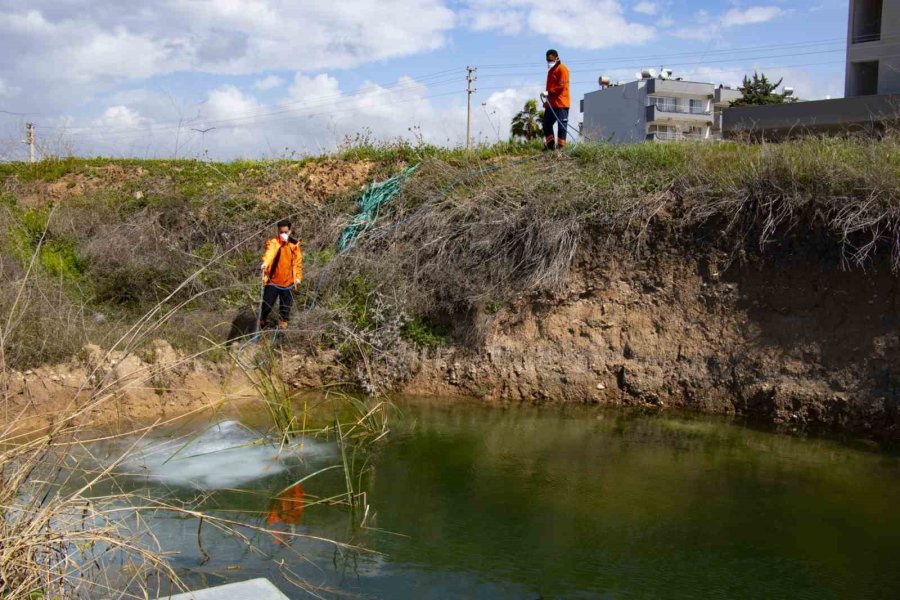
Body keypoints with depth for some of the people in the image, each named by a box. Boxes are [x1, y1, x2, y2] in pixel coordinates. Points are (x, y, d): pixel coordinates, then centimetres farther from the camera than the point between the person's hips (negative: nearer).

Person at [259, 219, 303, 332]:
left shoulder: (295, 244, 3)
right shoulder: (273, 242, -9)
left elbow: (298, 261, 11)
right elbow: (269, 253, -31)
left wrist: (298, 277, 6)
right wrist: (265, 263, -50)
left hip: (288, 281, 2)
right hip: (273, 281, -2)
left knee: (286, 305, 11)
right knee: (267, 303, 6)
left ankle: (283, 322, 27)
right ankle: (262, 321, 28)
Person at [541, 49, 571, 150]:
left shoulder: (562, 69, -7)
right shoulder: (551, 70, 22)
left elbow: (561, 86, -17)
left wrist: (549, 92, -22)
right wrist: (547, 98, 21)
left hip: (561, 103, -10)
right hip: (551, 103, 10)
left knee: (562, 125, -7)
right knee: (547, 124, 9)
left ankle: (561, 146, -8)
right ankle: (550, 146, 14)